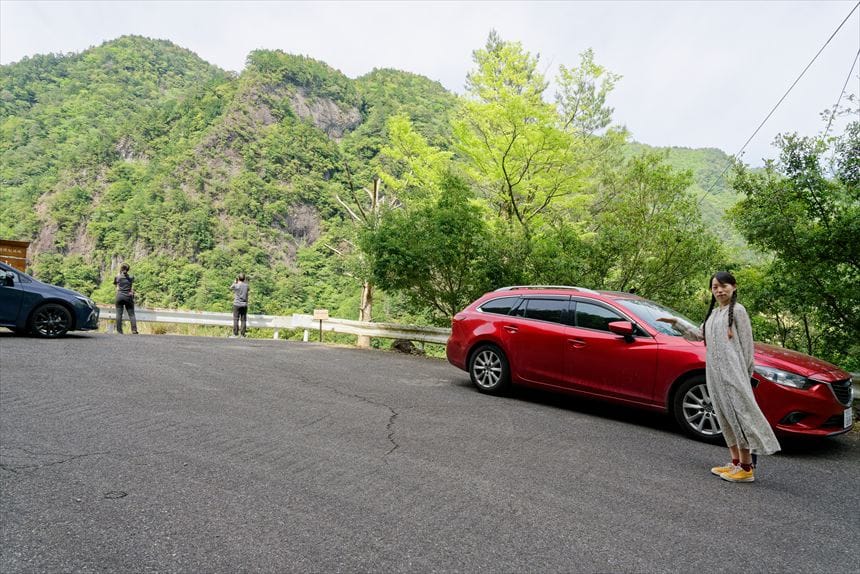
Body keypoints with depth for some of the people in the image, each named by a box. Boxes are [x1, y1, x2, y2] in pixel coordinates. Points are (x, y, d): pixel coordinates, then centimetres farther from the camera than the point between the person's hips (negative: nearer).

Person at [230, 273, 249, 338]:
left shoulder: (236, 285, -8)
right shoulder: (246, 285, 0)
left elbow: (230, 288, 12)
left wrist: (234, 282, 23)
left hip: (237, 304, -3)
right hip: (244, 304, 3)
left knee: (236, 319, 0)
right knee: (243, 320, 3)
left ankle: (235, 334, -2)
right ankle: (243, 334, 3)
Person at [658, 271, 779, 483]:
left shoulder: (737, 310, -3)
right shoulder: (713, 313, 18)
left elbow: (746, 344, -5)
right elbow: (698, 335, 23)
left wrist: (745, 373, -8)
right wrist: (676, 323, 16)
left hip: (732, 372, -7)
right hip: (714, 372, 7)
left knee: (738, 414, -7)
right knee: (725, 417, 9)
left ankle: (746, 468, -2)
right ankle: (735, 463, 17)